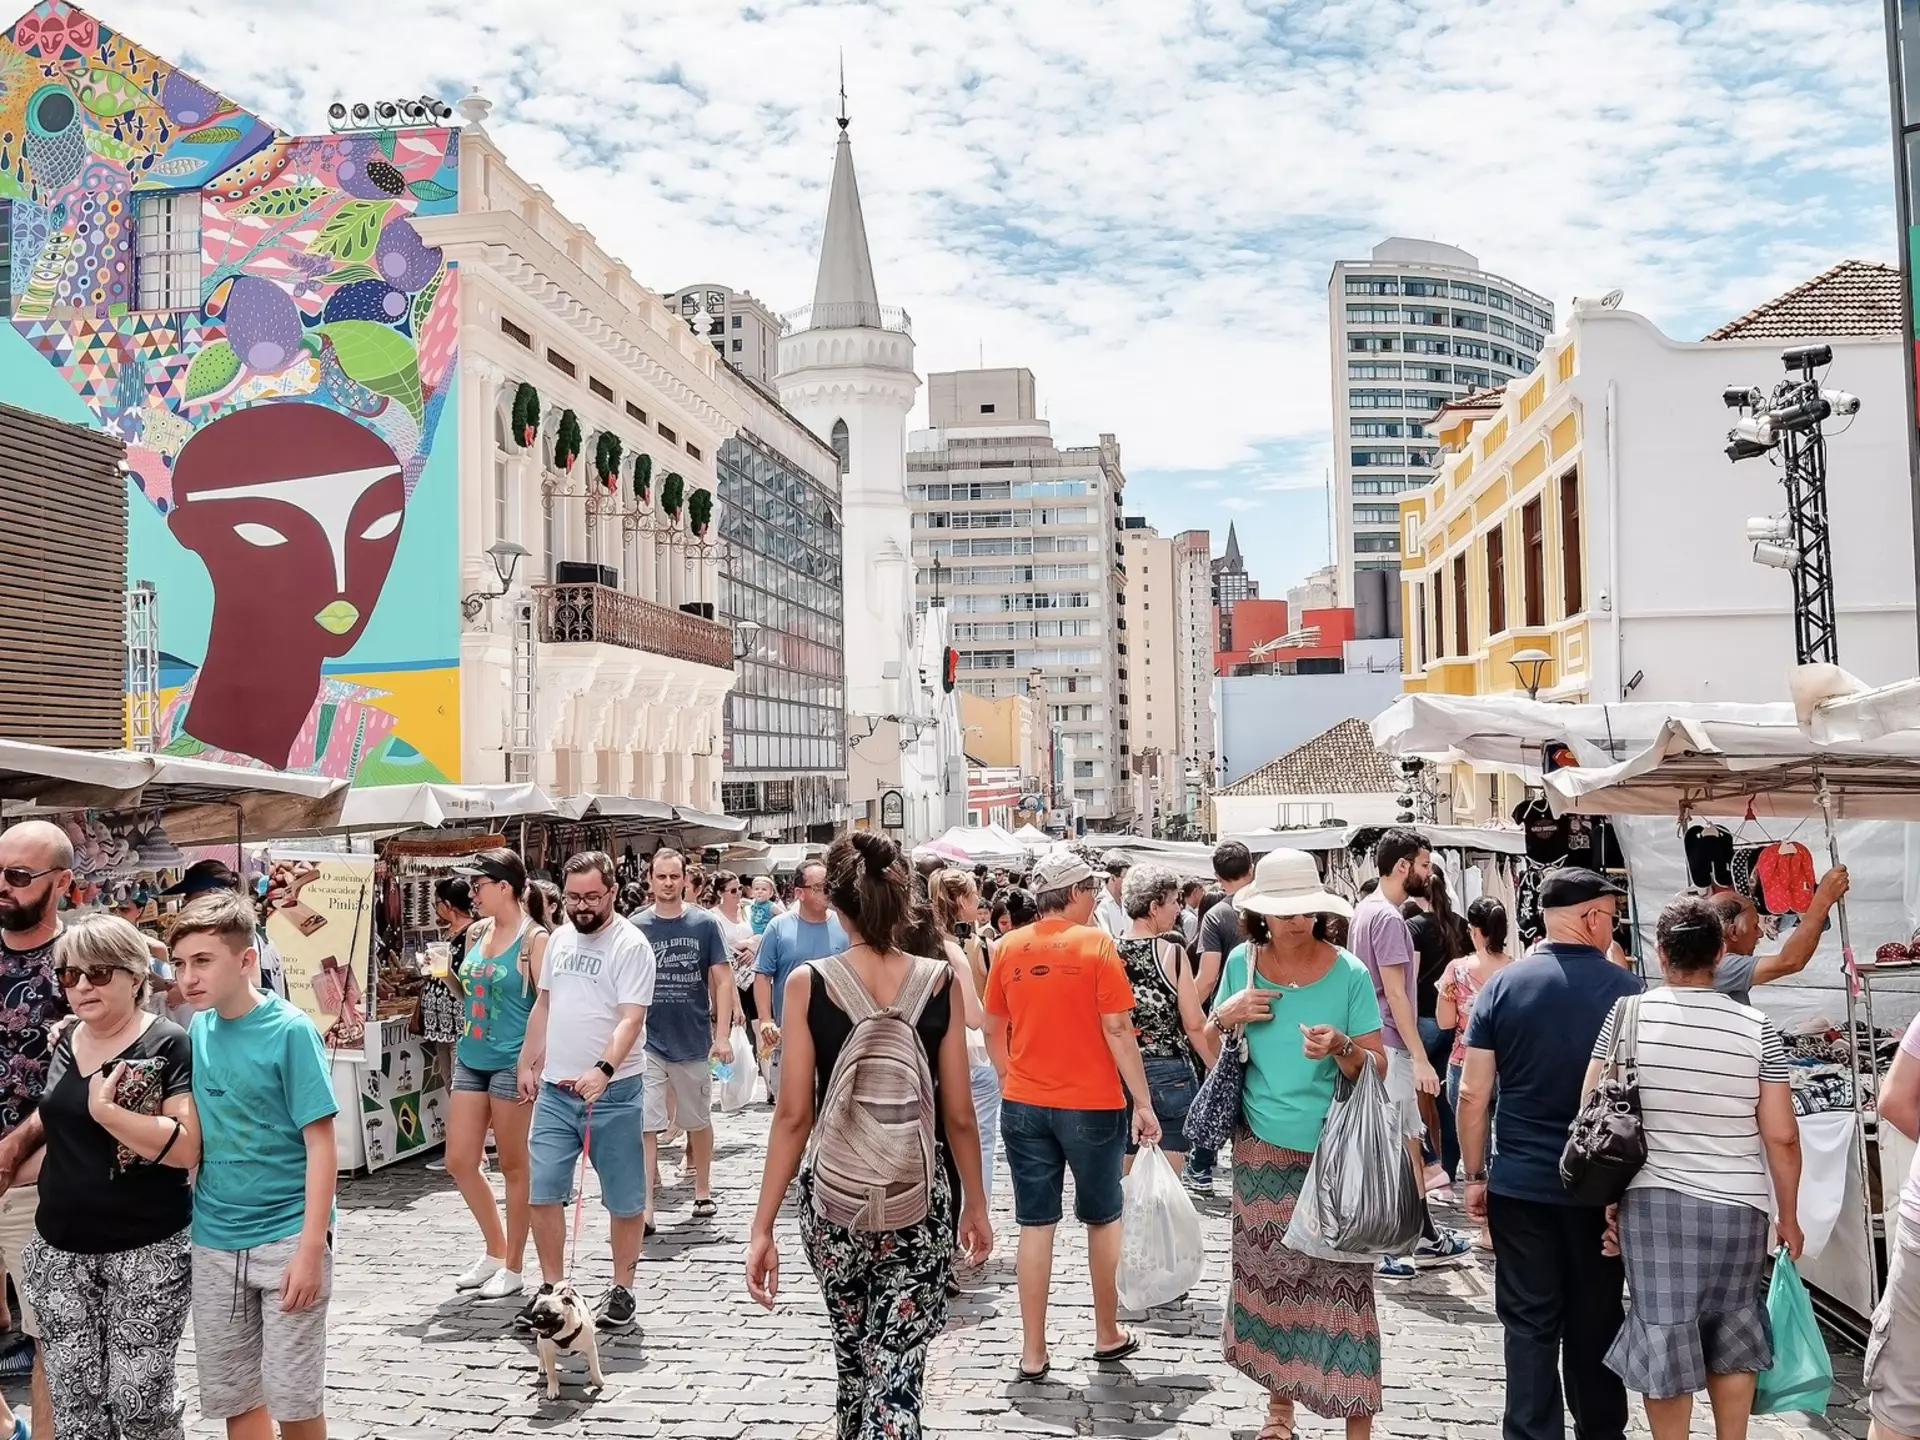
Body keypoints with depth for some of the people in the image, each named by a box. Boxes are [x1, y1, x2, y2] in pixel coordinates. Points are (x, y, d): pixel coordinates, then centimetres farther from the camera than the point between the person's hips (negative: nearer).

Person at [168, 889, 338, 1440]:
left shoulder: (290, 1032, -13)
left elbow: (321, 1145, -13)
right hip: (213, 1242, 5)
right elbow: (191, 1135, 14)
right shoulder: (196, 1031, 3)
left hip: (286, 1236, -5)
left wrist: (310, 1249, -17)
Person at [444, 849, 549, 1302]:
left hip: (511, 1061, -7)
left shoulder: (534, 938, -11)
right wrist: (448, 972, 4)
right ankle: (495, 1251, 27)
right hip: (470, 1058, 7)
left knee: (513, 1166, 4)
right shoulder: (476, 932, 9)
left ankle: (513, 1267, 17)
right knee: (459, 1161, 10)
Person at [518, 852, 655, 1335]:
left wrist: (603, 1070, -35)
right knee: (542, 1193, 6)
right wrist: (528, 1064, 19)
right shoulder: (559, 939, 9)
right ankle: (552, 1287, 20)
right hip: (555, 1089, 6)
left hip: (612, 1091, -6)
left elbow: (631, 1020, -21)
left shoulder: (630, 944, -12)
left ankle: (622, 1289, 19)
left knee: (624, 1198, 5)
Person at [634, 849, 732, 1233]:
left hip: (694, 1041, 0)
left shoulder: (705, 923, -3)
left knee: (698, 1121, 15)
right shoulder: (636, 927, -1)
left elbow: (722, 980, -2)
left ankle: (702, 1192, 32)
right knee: (645, 1126, -5)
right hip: (648, 1042, 0)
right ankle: (645, 1208, -2)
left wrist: (723, 1034, -8)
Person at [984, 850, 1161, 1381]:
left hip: (1023, 1104, 3)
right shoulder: (1096, 944, -10)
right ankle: (1107, 1335, 27)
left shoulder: (1007, 949, 1)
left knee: (1035, 1223, 8)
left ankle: (1033, 1352, 12)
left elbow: (993, 1032, 7)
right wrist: (1143, 1103, -7)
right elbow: (1117, 1030, -12)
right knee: (1102, 1219, 15)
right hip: (1091, 1104, -3)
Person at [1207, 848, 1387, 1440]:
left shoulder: (1349, 973, -10)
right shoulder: (1241, 963, -2)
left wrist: (1342, 1049, -28)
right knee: (1270, 1275, 12)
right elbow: (1210, 1047, 11)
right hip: (1261, 1147, 3)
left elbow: (1379, 1066, -7)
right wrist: (1227, 1015, -10)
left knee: (1341, 1280, -5)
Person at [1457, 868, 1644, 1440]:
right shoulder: (1625, 990, -7)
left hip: (1519, 1184, 0)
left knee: (1530, 1323, 6)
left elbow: (1473, 1095, -5)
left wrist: (1474, 1176, 5)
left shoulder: (1503, 986, -5)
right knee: (1595, 1321, 15)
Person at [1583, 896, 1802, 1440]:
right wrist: (1789, 1216, 10)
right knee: (1733, 1337, 19)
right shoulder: (1758, 1029, -3)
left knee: (1665, 1338, 7)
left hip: (1653, 1199, -1)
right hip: (1738, 1205, 1)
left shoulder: (1626, 1015, -4)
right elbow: (1781, 1136, -2)